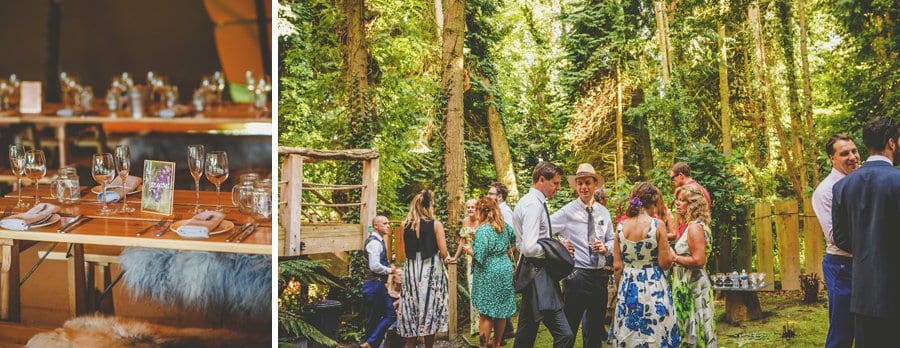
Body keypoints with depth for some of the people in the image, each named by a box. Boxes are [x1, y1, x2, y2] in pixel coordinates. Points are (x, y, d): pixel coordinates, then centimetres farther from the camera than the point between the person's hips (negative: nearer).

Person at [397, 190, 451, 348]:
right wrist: (444, 256, 11)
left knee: (411, 311, 9)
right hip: (431, 271, -3)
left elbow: (407, 251, 9)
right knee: (430, 308, 6)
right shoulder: (436, 224, -8)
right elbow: (443, 253, -10)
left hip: (411, 270, 3)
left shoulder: (405, 225, 3)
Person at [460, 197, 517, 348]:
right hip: (505, 269, 7)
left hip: (489, 273, -7)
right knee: (501, 310, 15)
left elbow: (479, 256, -20)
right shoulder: (504, 225, 5)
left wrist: (468, 249, -2)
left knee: (486, 313, 1)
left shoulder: (482, 230, -17)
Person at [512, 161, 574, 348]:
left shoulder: (526, 201, 16)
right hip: (538, 275, -11)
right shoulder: (534, 205, -17)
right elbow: (530, 248, -25)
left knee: (526, 331, 18)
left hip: (530, 273, 11)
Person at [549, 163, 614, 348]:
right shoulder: (567, 212, -8)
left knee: (596, 328, 17)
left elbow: (611, 239, 17)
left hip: (600, 275, 6)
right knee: (568, 328, -1)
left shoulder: (603, 212, 9)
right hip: (576, 275, -6)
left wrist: (606, 247, -2)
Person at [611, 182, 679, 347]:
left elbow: (617, 266, 1)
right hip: (653, 288, -3)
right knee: (654, 334, 8)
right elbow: (665, 263, -10)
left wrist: (620, 290, 12)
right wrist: (670, 251, 10)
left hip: (628, 287, 3)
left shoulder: (621, 226, -1)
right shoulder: (657, 225, -10)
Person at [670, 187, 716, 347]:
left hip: (692, 285, -10)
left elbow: (699, 260, -22)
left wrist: (675, 258, -14)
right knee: (689, 329, 13)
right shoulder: (690, 225, 13)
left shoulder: (694, 227, -16)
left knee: (693, 330, -3)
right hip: (687, 284, 10)